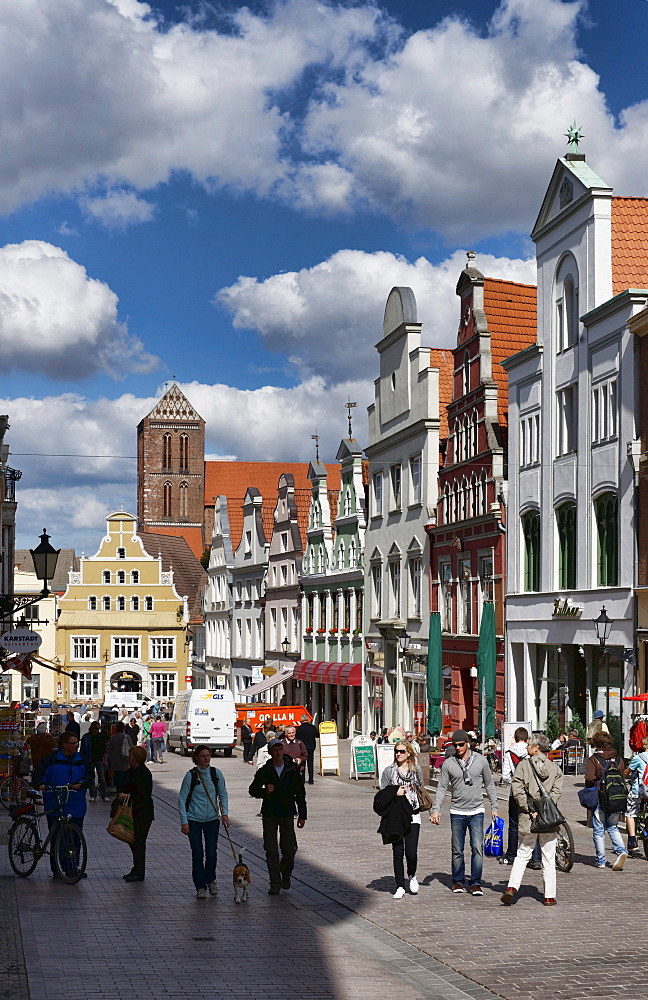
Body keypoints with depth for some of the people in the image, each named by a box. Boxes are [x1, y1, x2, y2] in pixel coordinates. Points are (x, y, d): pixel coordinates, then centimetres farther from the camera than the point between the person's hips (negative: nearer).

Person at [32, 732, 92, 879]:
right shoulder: (51, 759, 0)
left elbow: (89, 775, 9)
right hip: (55, 806, -3)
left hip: (76, 807, 3)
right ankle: (56, 869, 7)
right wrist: (40, 784, -23)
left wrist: (81, 783, -11)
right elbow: (38, 773, -3)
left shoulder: (81, 760, 11)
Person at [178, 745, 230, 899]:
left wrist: (225, 813, -2)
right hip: (194, 820, -2)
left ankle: (210, 880, 27)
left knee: (211, 853, 1)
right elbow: (182, 799, -5)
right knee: (197, 854, -2)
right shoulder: (191, 775, -8)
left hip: (212, 819, 2)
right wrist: (184, 821, -10)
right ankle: (200, 887, 9)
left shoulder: (216, 773, 1)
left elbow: (223, 794, 11)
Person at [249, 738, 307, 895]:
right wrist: (265, 791, -14)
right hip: (269, 814, 0)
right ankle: (275, 884, 5)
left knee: (289, 849, -2)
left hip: (287, 814, 0)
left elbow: (300, 793, 6)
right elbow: (253, 790, 7)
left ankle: (286, 875, 25)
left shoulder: (292, 770, 2)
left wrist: (302, 815, 3)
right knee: (271, 850, -2)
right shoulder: (265, 771, 1)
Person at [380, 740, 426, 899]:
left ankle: (412, 876, 21)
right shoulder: (388, 771, 3)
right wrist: (395, 794, -12)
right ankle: (400, 887, 13)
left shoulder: (417, 770, 8)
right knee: (398, 853, 2)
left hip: (413, 816, 0)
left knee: (411, 852, -9)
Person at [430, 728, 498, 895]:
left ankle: (476, 883, 1)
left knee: (477, 848, -7)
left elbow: (489, 785, 10)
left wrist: (494, 808, 8)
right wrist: (436, 809, -7)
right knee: (457, 850, 6)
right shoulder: (448, 763, 0)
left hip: (477, 812, 0)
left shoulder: (481, 760, 2)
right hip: (457, 812, 0)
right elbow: (441, 788, 3)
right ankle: (457, 881, 19)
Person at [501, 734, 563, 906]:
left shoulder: (523, 764, 0)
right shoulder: (555, 768, 6)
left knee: (523, 854, 11)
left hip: (528, 818, -1)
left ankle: (512, 887, -5)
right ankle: (549, 896, 11)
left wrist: (529, 810, -9)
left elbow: (517, 790, -9)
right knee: (548, 858, 9)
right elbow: (557, 791, -5)